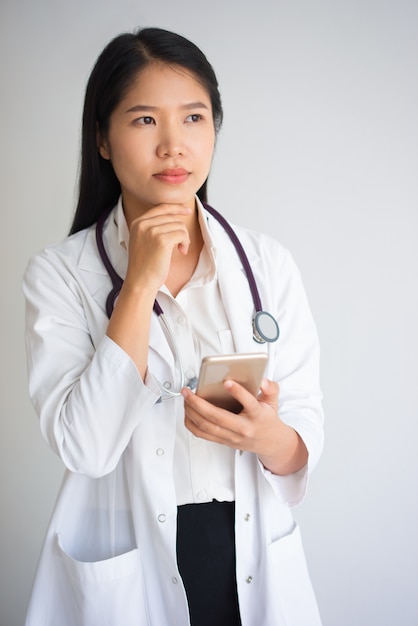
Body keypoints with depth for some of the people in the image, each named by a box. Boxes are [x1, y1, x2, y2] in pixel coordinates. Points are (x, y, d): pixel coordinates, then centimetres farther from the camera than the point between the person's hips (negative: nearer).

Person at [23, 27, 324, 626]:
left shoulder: (269, 262, -4)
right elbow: (83, 447, -20)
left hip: (255, 570, 2)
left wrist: (268, 437, -25)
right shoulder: (60, 272, -10)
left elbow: (305, 446, -3)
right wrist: (141, 284, -23)